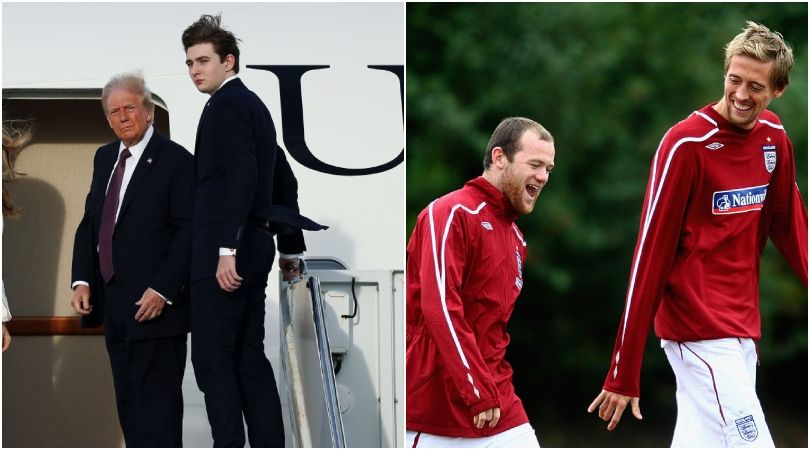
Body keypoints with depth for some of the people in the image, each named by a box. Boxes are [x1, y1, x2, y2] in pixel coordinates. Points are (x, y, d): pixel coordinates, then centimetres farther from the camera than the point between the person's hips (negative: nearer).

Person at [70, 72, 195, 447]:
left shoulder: (175, 161, -9)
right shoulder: (105, 157, 13)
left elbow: (188, 232, -13)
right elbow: (89, 223, 16)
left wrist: (162, 290, -19)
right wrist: (82, 281, 4)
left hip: (155, 304, -7)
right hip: (114, 303, 8)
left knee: (157, 401, -6)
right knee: (127, 400, 11)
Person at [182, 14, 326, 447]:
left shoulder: (226, 104, -10)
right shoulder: (253, 104, 19)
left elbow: (241, 175, -21)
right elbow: (283, 180, 23)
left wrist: (227, 249, -25)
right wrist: (290, 248, 26)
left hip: (224, 251, -10)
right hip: (253, 248, 10)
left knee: (212, 358, -8)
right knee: (248, 357, 9)